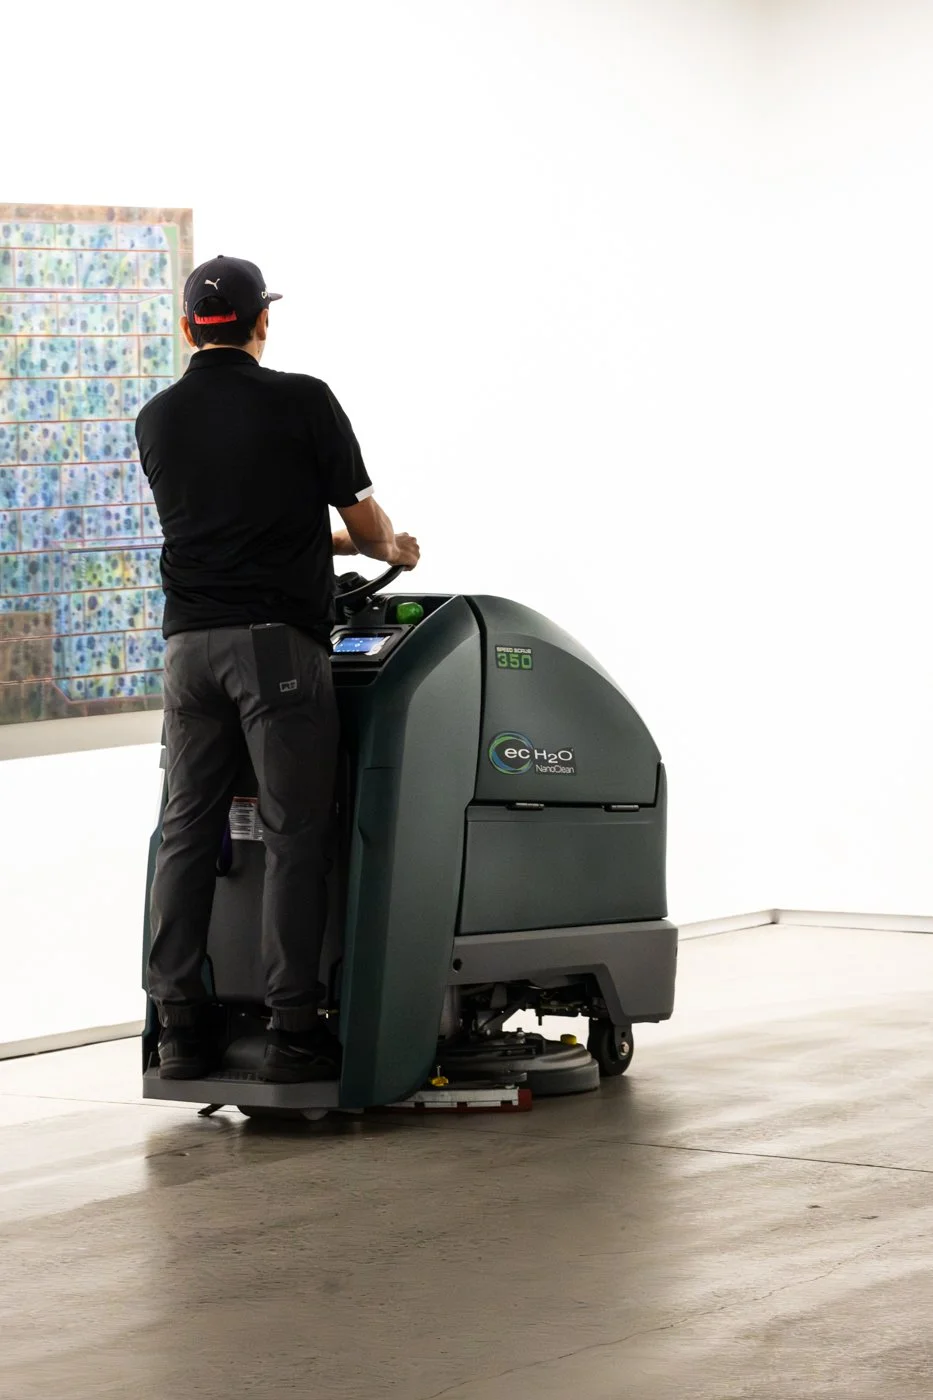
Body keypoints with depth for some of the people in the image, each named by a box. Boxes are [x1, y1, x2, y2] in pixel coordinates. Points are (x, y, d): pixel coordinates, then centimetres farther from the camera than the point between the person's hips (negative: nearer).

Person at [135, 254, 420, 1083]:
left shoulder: (158, 420, 12)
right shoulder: (302, 402, -3)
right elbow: (364, 520, 3)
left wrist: (336, 541, 33)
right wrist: (394, 548, 27)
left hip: (189, 641, 5)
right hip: (277, 639, -5)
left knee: (188, 832, 7)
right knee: (293, 835, -2)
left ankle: (181, 1030, 7)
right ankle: (292, 1031, -4)